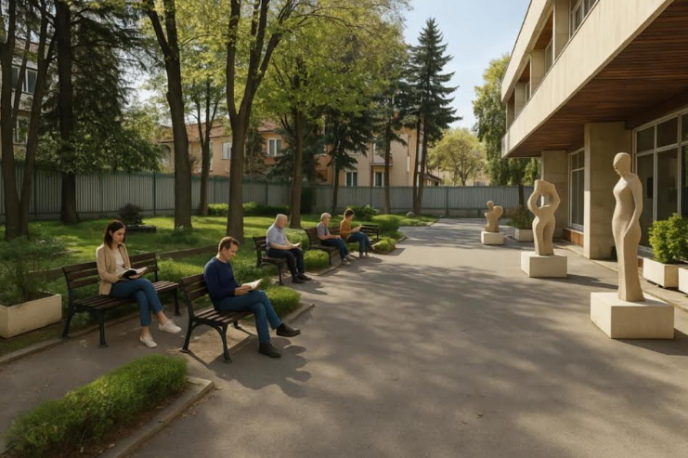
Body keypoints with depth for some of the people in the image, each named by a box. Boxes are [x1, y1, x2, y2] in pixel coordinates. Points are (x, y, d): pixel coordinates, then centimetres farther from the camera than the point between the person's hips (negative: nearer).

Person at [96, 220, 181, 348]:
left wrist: (133, 274, -5)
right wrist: (120, 277, -22)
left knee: (142, 295, -32)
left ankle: (145, 333, -33)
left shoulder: (122, 247, 15)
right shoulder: (101, 250, -5)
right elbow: (103, 274, -11)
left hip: (126, 282, 6)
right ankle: (163, 321, -32)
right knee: (145, 283, -31)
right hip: (113, 286, -6)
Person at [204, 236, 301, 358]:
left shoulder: (227, 263, 13)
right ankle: (279, 326, -12)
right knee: (261, 295, -23)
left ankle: (264, 344, -15)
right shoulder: (211, 267, -15)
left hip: (232, 298, 8)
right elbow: (214, 293, -20)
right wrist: (235, 291, -24)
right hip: (222, 303, -8)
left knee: (260, 308, -20)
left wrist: (241, 287, 0)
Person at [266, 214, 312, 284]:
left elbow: (285, 239, 19)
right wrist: (285, 247, -26)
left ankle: (301, 273, -9)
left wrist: (292, 245, 0)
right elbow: (272, 244, -24)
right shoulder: (272, 230, -16)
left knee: (299, 251, -6)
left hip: (283, 248, 10)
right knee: (290, 255, -34)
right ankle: (294, 277, -27)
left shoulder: (281, 229, 13)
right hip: (273, 250, -10)